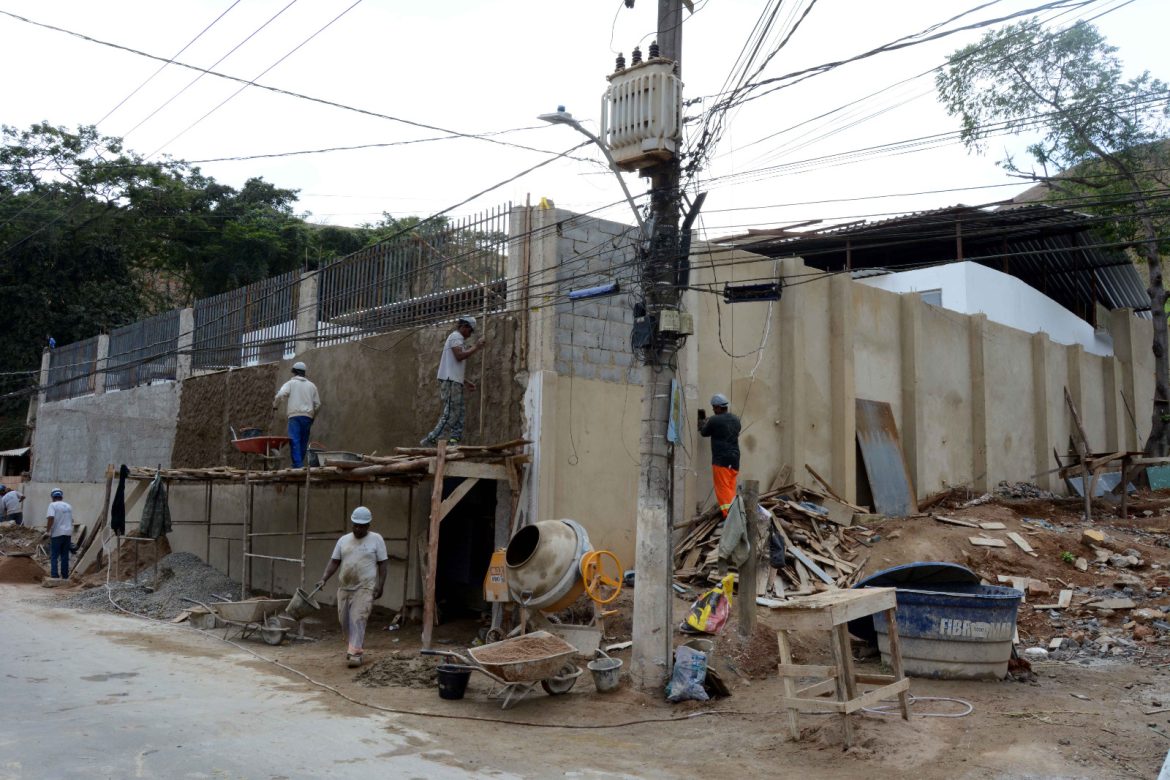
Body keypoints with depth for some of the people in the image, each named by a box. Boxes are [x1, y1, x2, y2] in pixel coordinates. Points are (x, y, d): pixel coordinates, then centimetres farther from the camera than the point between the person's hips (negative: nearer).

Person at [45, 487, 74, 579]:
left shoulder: (53, 505, -7)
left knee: (54, 557, 0)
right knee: (65, 556, 10)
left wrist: (48, 529, -10)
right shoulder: (68, 506, 13)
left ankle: (54, 577, -5)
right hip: (68, 533, 5)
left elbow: (51, 518, -20)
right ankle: (65, 576, 12)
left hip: (56, 534, -5)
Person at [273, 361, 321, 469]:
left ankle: (297, 465, -21)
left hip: (295, 416, -4)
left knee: (294, 442, -10)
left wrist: (274, 405, 7)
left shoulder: (290, 383, 5)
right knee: (303, 443, 8)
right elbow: (317, 404, 14)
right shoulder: (311, 385, 16)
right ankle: (300, 463, 8)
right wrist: (312, 416, 25)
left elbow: (280, 395, -10)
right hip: (308, 416, 4)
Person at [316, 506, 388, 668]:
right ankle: (354, 646, 31)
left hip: (364, 588, -5)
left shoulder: (376, 539, -2)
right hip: (344, 587, 5)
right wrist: (324, 579, -5)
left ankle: (355, 653, -11)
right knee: (344, 620, 11)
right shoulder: (343, 540, 9)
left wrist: (380, 586, -9)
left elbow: (383, 564, -2)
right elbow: (334, 562, 8)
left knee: (358, 619, -13)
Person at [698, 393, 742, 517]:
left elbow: (704, 433, 4)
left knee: (723, 489, -4)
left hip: (721, 460, -7)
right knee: (731, 489, 12)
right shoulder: (736, 419, 11)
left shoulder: (714, 420, -10)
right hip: (734, 460, 7)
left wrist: (702, 421, 26)